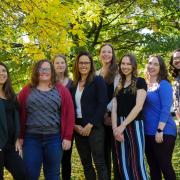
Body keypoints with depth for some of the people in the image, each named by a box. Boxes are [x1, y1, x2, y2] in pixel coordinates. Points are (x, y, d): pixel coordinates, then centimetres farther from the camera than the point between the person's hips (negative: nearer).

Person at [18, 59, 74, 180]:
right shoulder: (27, 91, 5)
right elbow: (20, 115, 4)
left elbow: (69, 114, 0)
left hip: (54, 138, 0)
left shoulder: (61, 91, 3)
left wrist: (67, 137, -5)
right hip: (31, 138, 0)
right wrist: (20, 136, -1)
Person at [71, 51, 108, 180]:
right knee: (86, 163, 10)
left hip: (94, 127, -5)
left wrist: (90, 125, -15)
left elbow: (102, 104, -10)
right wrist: (74, 125, -4)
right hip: (78, 129, 5)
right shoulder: (74, 84, 13)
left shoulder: (98, 80, -2)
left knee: (99, 163, -5)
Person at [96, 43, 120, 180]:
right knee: (104, 151, 8)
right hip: (101, 117, 5)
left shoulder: (118, 72, 0)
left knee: (115, 150, -4)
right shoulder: (96, 74, 16)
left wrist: (107, 110, -13)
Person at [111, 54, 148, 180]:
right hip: (119, 127, 5)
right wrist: (115, 128, -7)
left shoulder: (140, 82, 0)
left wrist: (123, 125, -13)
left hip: (134, 125, -5)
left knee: (137, 163, -7)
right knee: (123, 164, 6)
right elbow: (114, 108, 8)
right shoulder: (118, 85, 16)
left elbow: (138, 106, -10)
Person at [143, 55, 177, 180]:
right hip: (148, 132, 7)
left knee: (165, 166, -3)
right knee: (153, 167, 13)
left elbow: (166, 109, -14)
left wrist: (160, 130, -20)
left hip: (163, 132, -7)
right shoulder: (145, 85, 12)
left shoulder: (164, 84, -7)